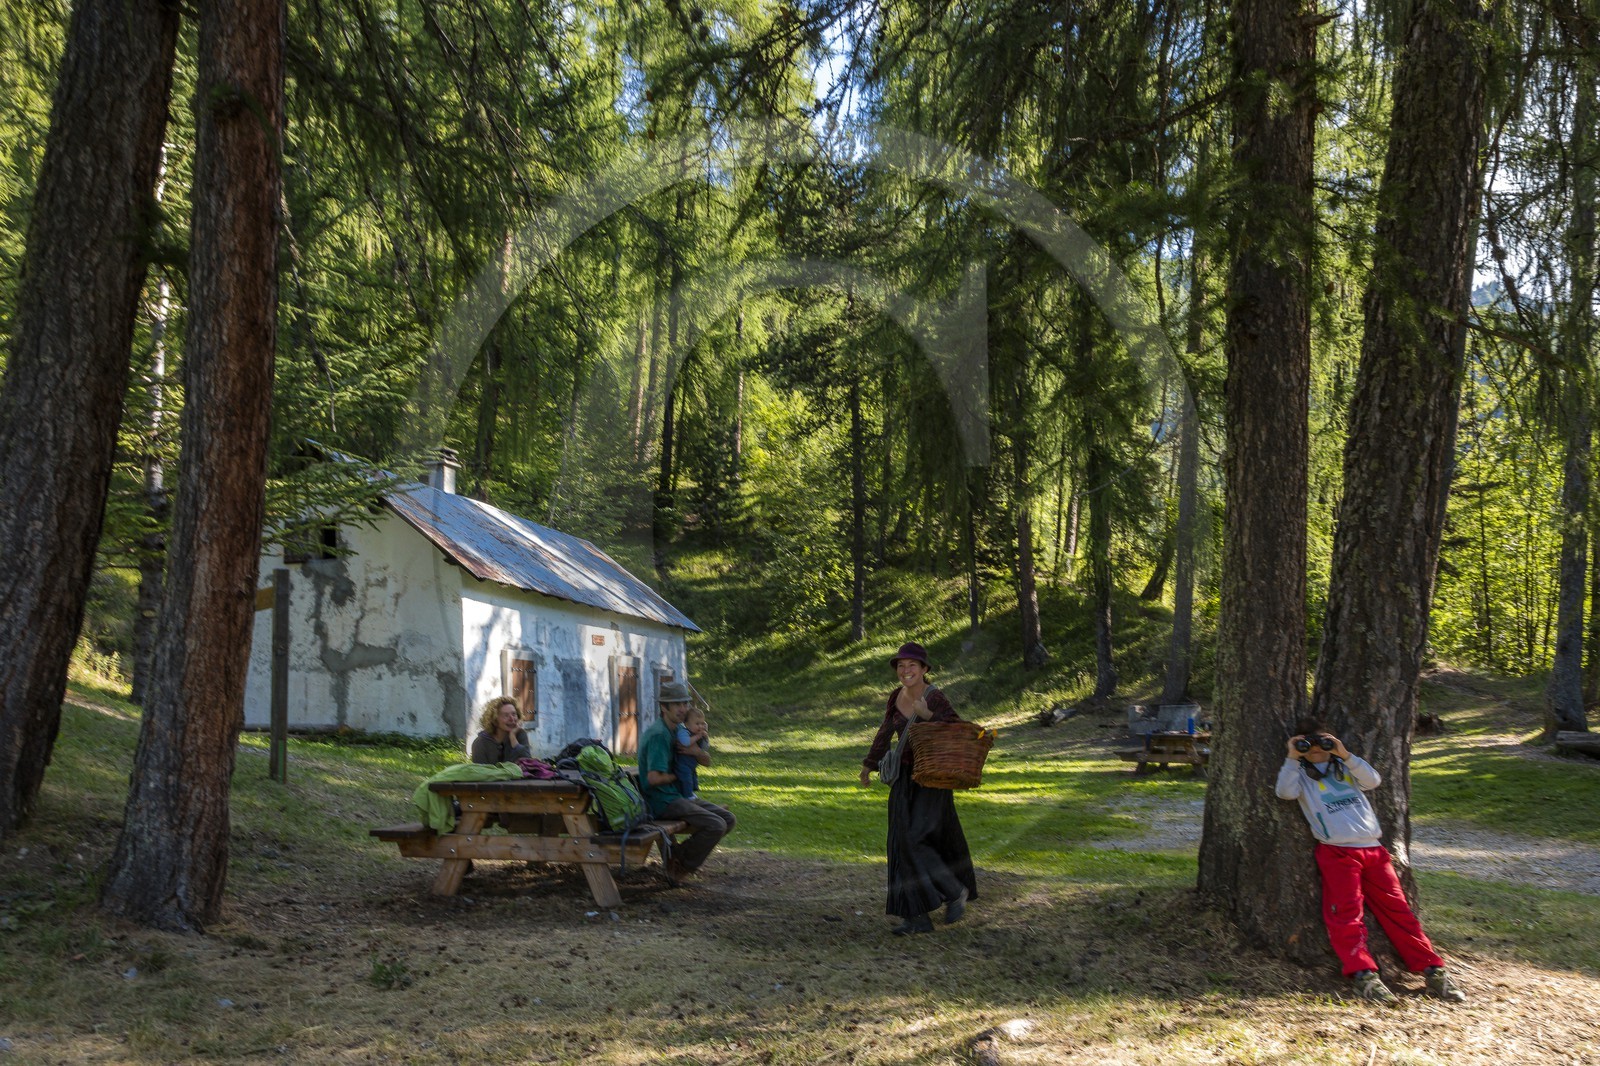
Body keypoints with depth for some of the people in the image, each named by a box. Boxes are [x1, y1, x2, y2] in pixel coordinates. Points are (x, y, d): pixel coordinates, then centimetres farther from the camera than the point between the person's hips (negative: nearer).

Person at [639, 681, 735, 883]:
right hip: (662, 801, -10)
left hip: (679, 796, 10)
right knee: (715, 825, -22)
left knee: (727, 819, 4)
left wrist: (697, 752, -8)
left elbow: (707, 761, 16)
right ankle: (678, 864, -4)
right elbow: (654, 778, -27)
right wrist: (678, 775, -8)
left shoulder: (678, 730, 13)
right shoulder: (658, 734, -18)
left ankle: (680, 855, 11)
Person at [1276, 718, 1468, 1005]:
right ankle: (1363, 974, -22)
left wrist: (1345, 755, -5)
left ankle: (1432, 970, 0)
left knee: (1396, 908, 0)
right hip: (1337, 851, -3)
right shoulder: (1301, 773, 13)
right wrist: (1292, 758, -10)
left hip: (1373, 849, 3)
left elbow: (1372, 780, 4)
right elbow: (1285, 791, -7)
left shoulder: (1346, 766, 22)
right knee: (1346, 912, -16)